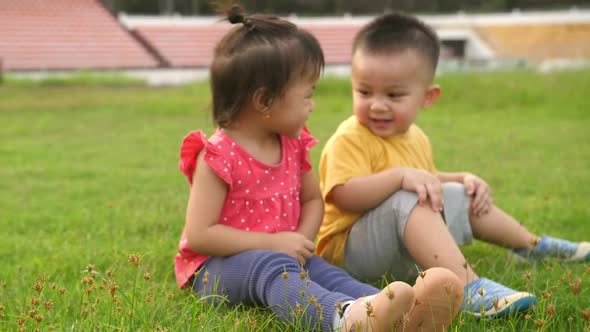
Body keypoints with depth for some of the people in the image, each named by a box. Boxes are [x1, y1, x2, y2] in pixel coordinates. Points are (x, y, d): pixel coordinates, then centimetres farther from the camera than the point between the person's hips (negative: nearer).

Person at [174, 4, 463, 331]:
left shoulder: (292, 145, 6)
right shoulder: (218, 156, -17)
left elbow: (313, 199, 18)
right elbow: (199, 235, -20)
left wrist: (301, 239, -5)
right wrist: (274, 243, -20)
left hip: (284, 255, 7)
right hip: (217, 266, -7)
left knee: (327, 273, -24)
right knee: (274, 268, -38)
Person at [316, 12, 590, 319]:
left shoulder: (414, 137, 10)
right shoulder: (350, 140, -20)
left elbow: (429, 180, 26)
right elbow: (344, 196, -33)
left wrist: (463, 179, 9)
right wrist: (400, 175, -41)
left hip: (408, 244, 10)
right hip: (349, 249, -9)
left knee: (460, 196, 20)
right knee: (408, 201, -35)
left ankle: (530, 245, 42)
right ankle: (467, 287, -46)